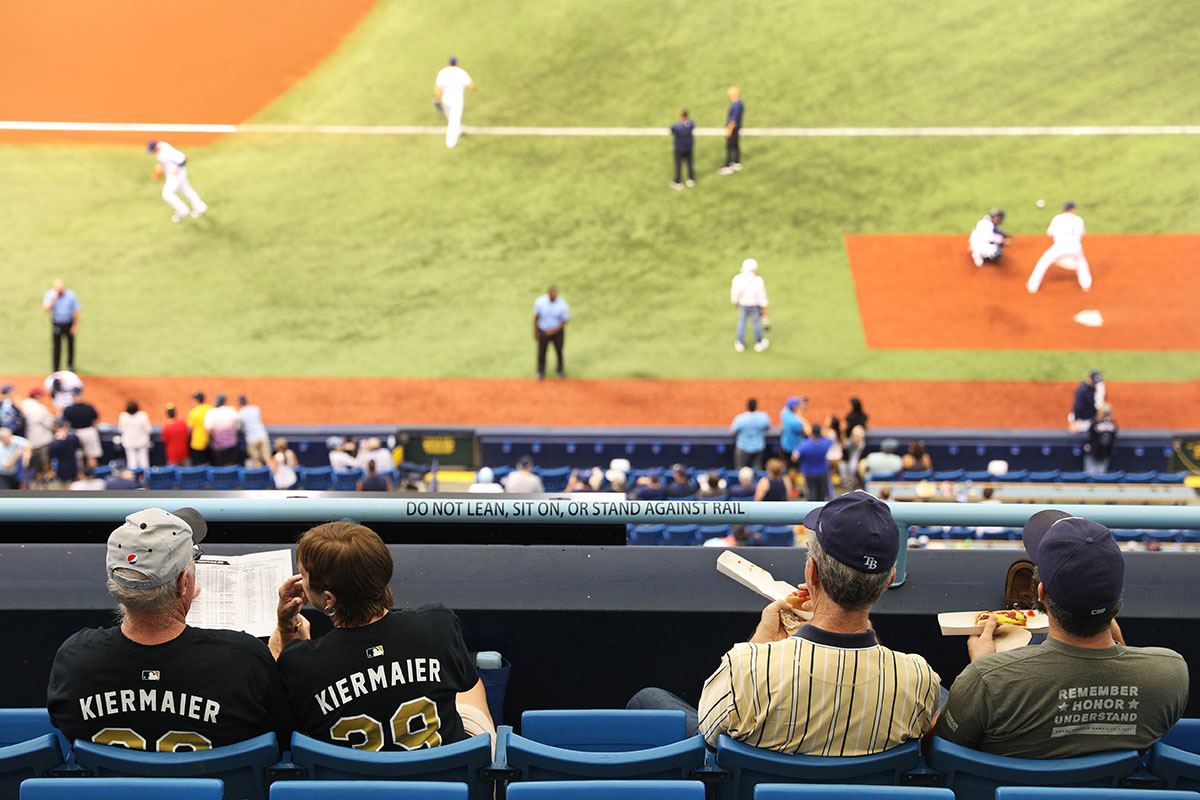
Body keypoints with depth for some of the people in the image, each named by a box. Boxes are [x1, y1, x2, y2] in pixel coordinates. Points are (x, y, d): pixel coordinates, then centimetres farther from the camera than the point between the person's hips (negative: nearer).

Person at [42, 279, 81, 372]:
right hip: (56, 324, -1)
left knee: (70, 344, 14)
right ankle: (55, 369, 9)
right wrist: (53, 299, -33)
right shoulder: (49, 294, -12)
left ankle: (70, 364, 37)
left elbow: (76, 311, -6)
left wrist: (76, 325, -5)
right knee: (56, 346, -1)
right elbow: (46, 309, -22)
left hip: (69, 323, 1)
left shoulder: (71, 295, -14)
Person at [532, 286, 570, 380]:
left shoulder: (563, 305, -21)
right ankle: (541, 371, 40)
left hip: (557, 331, -1)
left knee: (559, 351, 17)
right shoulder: (539, 302, -18)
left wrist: (554, 330, -20)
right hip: (542, 331, 1)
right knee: (541, 352, 15)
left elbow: (565, 320, -10)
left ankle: (560, 369, 44)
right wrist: (535, 332, 1)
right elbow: (536, 317, -4)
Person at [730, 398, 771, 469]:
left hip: (744, 447, -2)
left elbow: (732, 431, -12)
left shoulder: (740, 418, -21)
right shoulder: (764, 417, -14)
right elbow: (768, 428, 3)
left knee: (740, 468, 8)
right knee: (757, 467, 14)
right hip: (759, 447, 2)